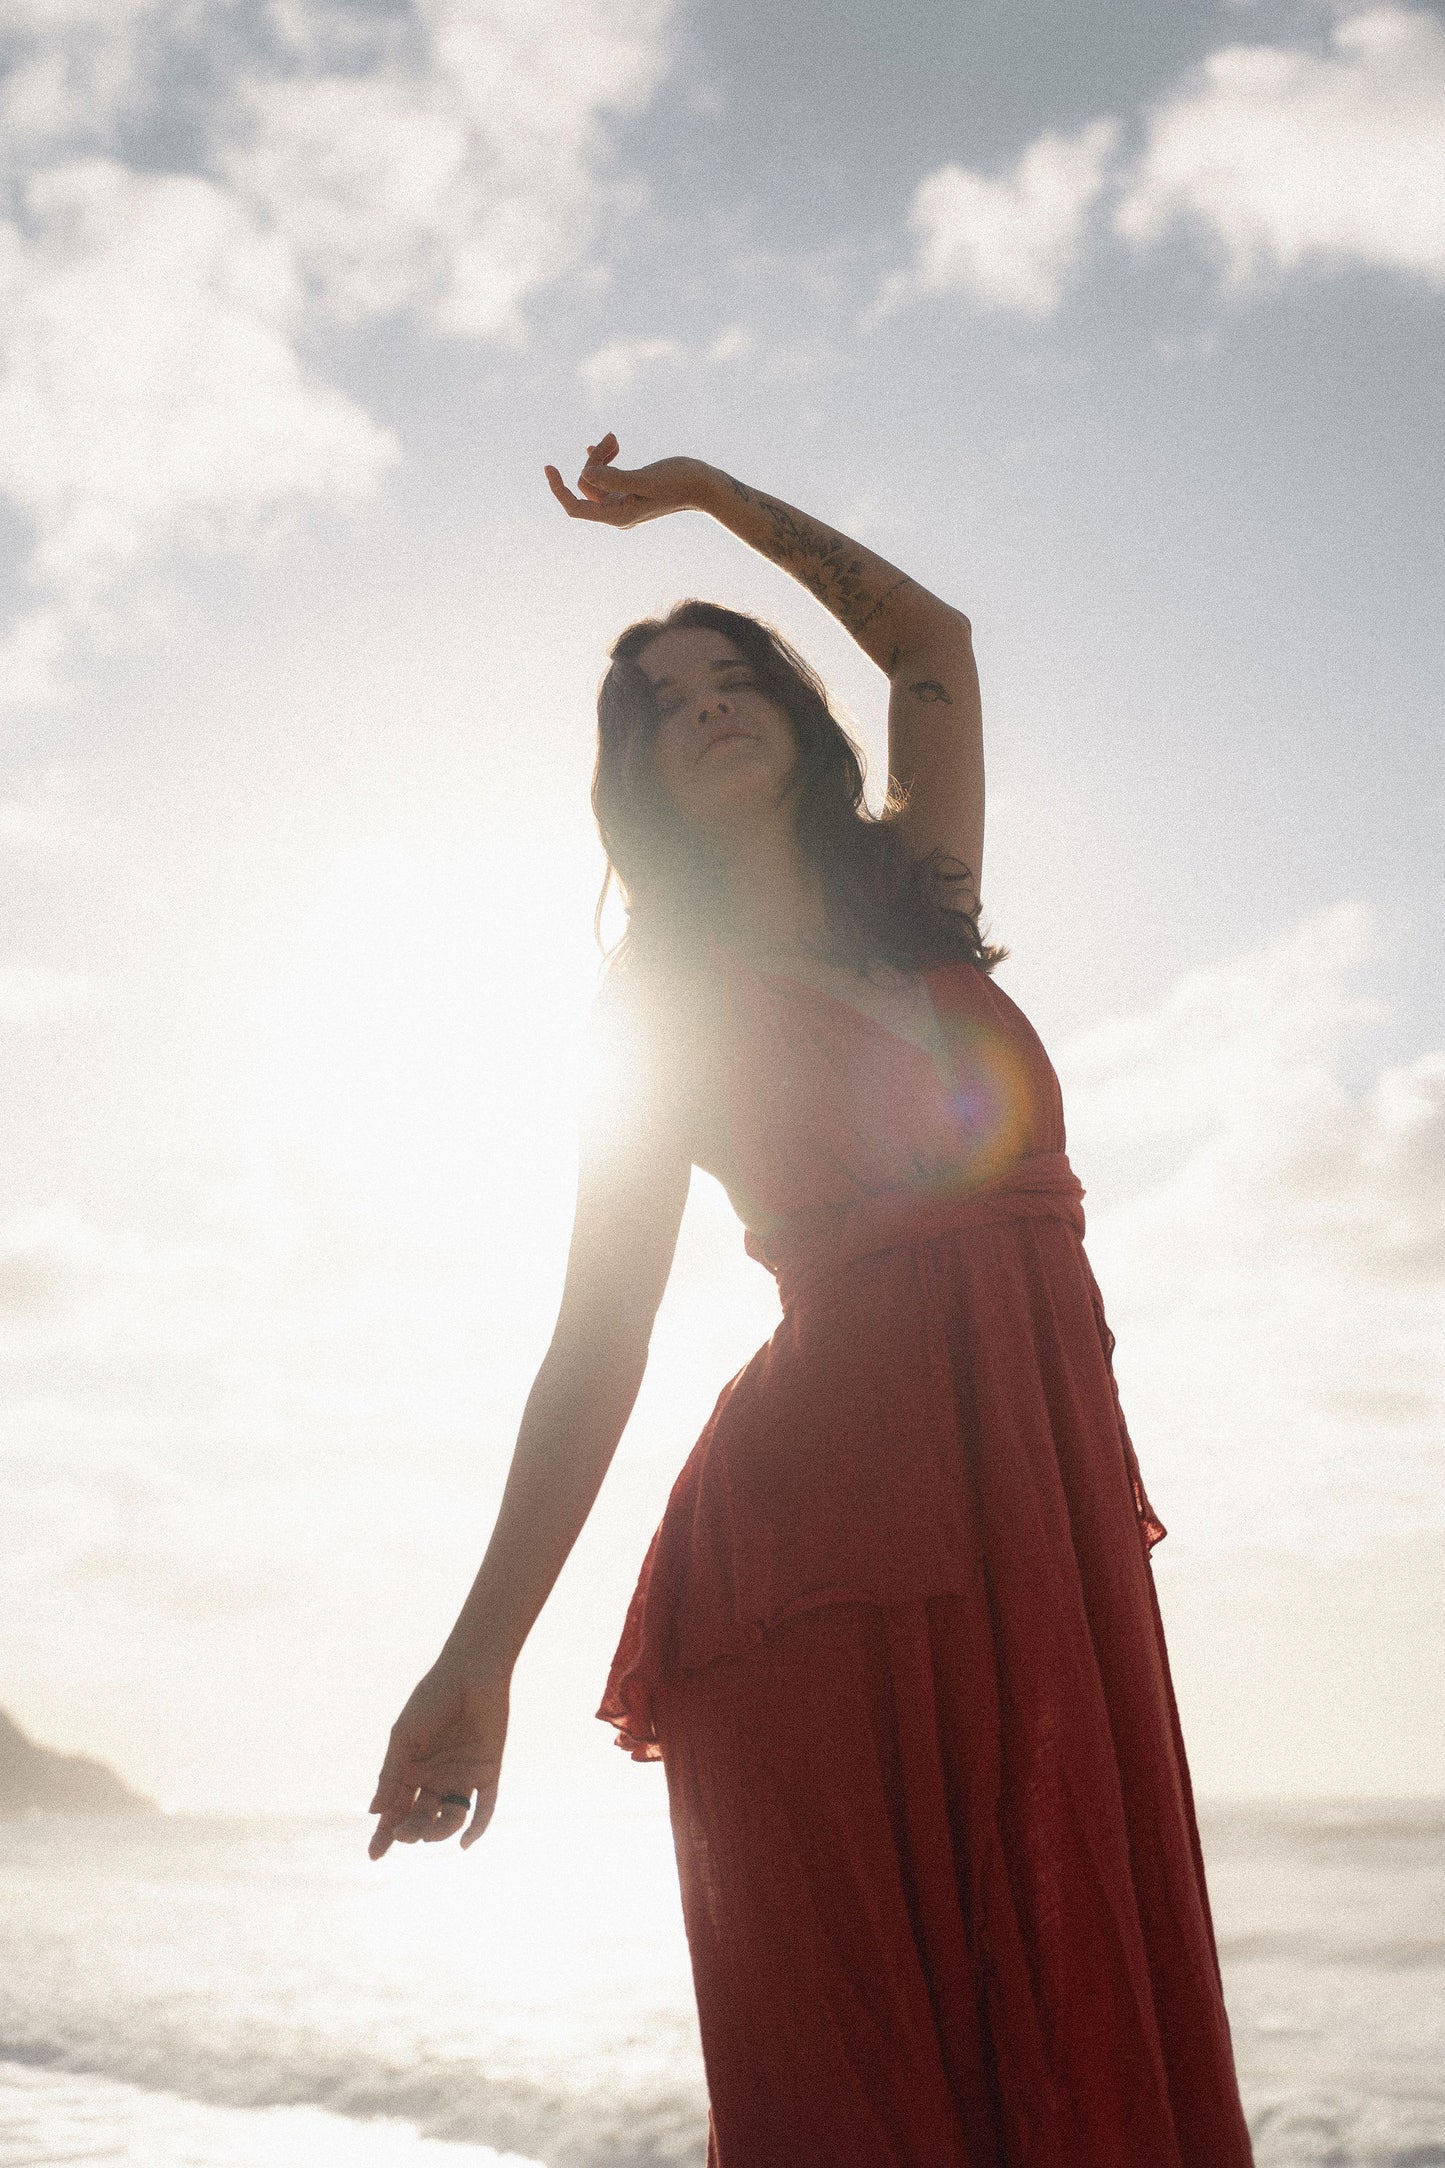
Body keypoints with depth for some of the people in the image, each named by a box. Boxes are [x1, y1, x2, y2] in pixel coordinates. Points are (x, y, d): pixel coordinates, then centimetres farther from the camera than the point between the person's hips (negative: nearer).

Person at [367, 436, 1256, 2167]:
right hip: (832, 1503, -4)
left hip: (1049, 1495, 4)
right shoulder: (662, 999, 8)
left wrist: (705, 489, 32)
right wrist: (479, 1656, -1)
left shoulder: (918, 897, 18)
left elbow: (928, 636, 29)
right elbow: (598, 1343, 4)